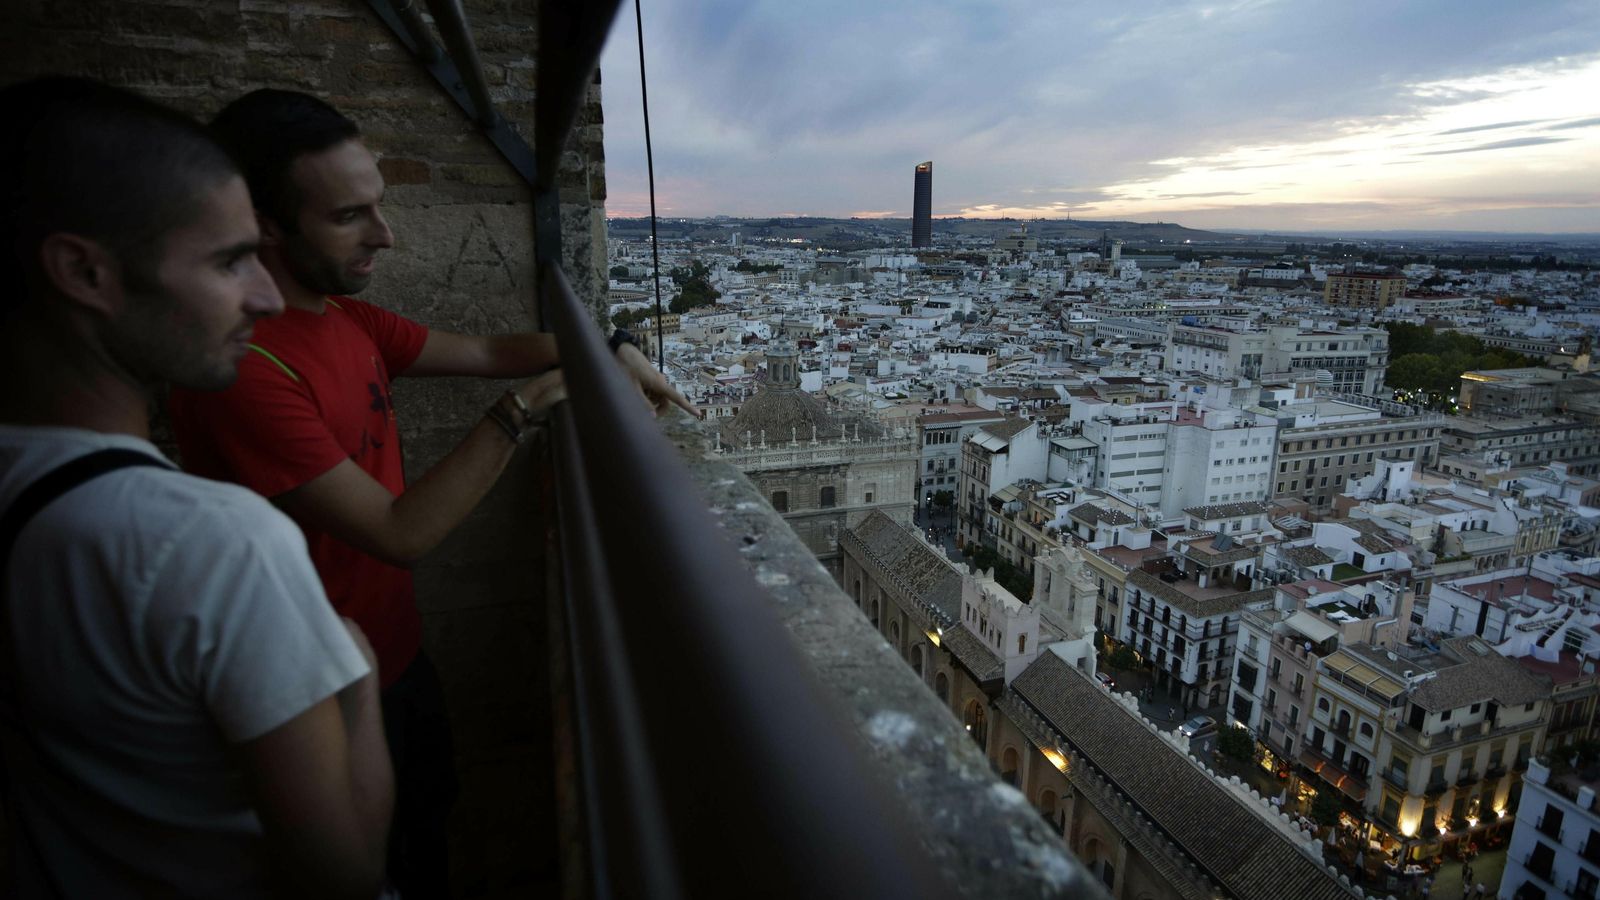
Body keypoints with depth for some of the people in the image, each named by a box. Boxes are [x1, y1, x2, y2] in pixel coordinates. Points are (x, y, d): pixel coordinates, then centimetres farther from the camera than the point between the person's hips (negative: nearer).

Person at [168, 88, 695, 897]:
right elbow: (401, 534, -30)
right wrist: (520, 409, -29)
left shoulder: (346, 319, -1)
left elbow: (488, 351, 5)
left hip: (398, 646, 8)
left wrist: (609, 352, -7)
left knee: (432, 811, 30)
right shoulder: (241, 367, -30)